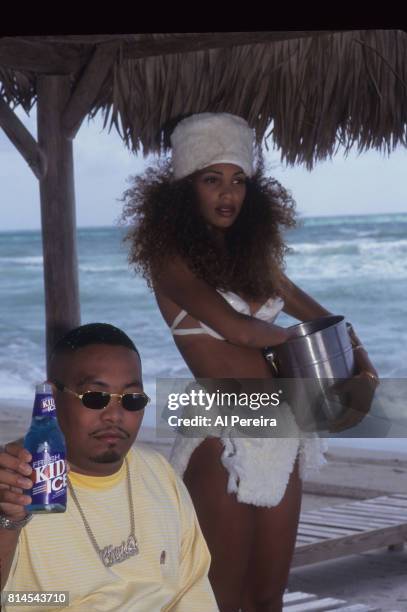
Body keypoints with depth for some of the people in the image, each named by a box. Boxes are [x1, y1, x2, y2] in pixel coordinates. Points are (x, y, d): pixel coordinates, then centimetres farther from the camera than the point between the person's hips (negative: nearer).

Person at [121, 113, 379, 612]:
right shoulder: (170, 257, -8)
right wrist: (293, 338, 0)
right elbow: (237, 328, -19)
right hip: (224, 439, -6)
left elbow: (319, 316, 23)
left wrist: (359, 359, 6)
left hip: (280, 437, 7)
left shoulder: (253, 255, 12)